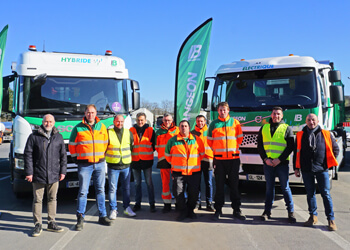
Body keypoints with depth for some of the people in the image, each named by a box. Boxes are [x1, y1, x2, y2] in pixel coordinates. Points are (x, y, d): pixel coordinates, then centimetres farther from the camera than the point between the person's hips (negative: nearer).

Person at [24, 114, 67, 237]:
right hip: (38, 175, -2)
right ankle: (38, 225, 12)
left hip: (54, 175, 3)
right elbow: (28, 155, -1)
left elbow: (63, 155, 12)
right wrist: (29, 172, -6)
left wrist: (63, 171, 6)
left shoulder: (58, 137, 9)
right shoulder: (34, 137, 1)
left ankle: (51, 223, 20)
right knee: (37, 200, 3)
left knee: (52, 199, 9)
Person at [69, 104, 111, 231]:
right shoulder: (78, 128, 0)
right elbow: (72, 145, 8)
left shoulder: (102, 127, 8)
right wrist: (76, 158, 9)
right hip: (84, 164, -3)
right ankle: (80, 218, 5)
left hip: (100, 163, 3)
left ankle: (102, 216, 19)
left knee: (100, 190, 9)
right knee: (83, 191, -3)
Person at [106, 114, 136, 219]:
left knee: (126, 188, 9)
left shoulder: (129, 133, 6)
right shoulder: (108, 133, -4)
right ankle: (113, 210, 10)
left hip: (126, 165, 3)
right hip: (113, 166, -3)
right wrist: (108, 157, 2)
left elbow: (132, 146, 19)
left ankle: (127, 208, 21)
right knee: (112, 189, 0)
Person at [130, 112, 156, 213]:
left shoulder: (150, 130, 3)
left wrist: (149, 152, 2)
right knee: (137, 183, 9)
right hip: (135, 160, 2)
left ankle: (152, 204, 7)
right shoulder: (131, 130, 6)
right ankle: (137, 203, 18)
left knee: (149, 182, 0)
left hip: (147, 160, -2)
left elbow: (154, 144, 9)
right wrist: (131, 154, 5)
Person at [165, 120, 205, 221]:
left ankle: (190, 210, 23)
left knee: (194, 193, 1)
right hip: (178, 172, 0)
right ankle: (183, 211, 13)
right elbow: (167, 155, 15)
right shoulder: (172, 140, 4)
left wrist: (195, 162, 12)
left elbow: (202, 154, 16)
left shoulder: (197, 139, 5)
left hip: (194, 172, 1)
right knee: (178, 193, -6)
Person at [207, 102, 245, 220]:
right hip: (219, 159, 0)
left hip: (233, 158, 0)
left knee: (234, 184, 4)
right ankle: (218, 209, 12)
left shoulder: (235, 122, 6)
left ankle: (236, 209, 12)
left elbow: (240, 138, 12)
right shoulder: (214, 124, 5)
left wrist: (232, 149, 11)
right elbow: (210, 141, 12)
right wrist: (217, 150, 11)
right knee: (219, 185, 4)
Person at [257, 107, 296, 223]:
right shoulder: (264, 128, 11)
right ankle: (267, 211, 16)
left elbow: (290, 147, -2)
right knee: (269, 187, 9)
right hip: (267, 163, 3)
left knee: (285, 187, 1)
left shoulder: (287, 128, 3)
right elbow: (260, 146, 8)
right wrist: (265, 159, -6)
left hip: (282, 163, -2)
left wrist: (279, 160, -12)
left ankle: (291, 212, 10)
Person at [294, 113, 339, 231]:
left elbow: (335, 148, 14)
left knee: (326, 194, -2)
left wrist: (330, 163, 8)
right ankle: (313, 217, 20)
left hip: (321, 169, -2)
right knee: (310, 193, 8)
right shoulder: (300, 135, 7)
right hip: (306, 169, 2)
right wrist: (296, 168, 7)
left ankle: (331, 220, 4)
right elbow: (296, 152, 10)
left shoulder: (326, 134, 4)